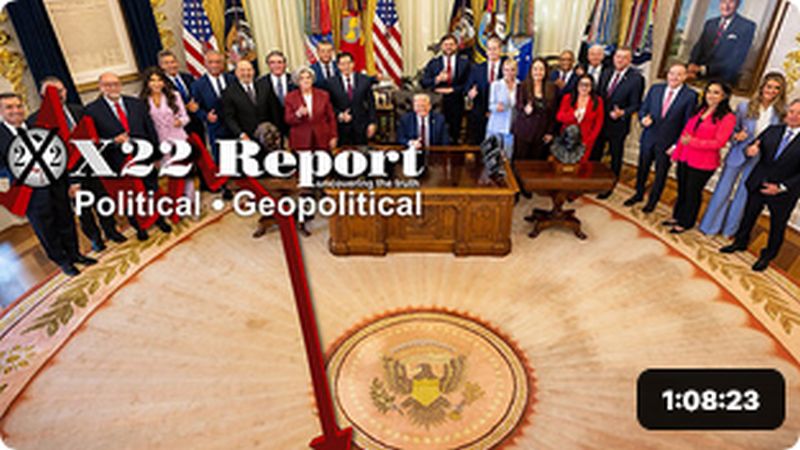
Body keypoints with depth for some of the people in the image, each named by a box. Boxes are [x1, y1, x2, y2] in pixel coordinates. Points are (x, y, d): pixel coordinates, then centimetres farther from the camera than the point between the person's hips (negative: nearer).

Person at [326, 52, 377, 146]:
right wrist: (340, 115, -13)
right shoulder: (331, 83, 0)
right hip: (342, 127, -1)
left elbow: (371, 103, 5)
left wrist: (372, 123, -1)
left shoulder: (364, 80, 3)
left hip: (361, 127, 1)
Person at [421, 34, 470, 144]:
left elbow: (468, 83, 0)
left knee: (455, 132, 2)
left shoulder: (464, 62, 8)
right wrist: (437, 79, -17)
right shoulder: (433, 63, 9)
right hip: (438, 102, 0)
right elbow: (424, 83, 1)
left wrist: (451, 90, -10)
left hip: (456, 102, 0)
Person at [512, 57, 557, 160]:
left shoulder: (551, 88, 6)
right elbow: (517, 106, -2)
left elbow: (553, 111, 7)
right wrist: (525, 110, -26)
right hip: (523, 131, -1)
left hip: (541, 133, 2)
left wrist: (550, 132, 3)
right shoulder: (523, 86, 0)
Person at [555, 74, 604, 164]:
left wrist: (588, 141, -7)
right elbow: (559, 117, -3)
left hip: (585, 142, -1)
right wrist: (573, 115, -22)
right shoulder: (568, 98, 2)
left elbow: (598, 124, 0)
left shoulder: (597, 101, -1)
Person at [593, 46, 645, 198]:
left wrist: (622, 113, -28)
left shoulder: (636, 78, -12)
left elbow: (636, 104, -11)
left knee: (615, 156, 12)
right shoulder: (606, 73, 4)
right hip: (599, 121, 5)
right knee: (594, 153, 16)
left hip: (618, 124, -5)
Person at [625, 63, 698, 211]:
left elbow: (688, 123, -8)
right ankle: (639, 194, 37)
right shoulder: (655, 88, 2)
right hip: (648, 138, 3)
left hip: (668, 142, -3)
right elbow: (643, 109, 9)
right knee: (642, 169, 16)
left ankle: (652, 201, 29)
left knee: (661, 174, 12)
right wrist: (643, 118, -14)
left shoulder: (690, 95, -9)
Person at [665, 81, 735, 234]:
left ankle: (685, 223, 25)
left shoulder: (727, 117, -12)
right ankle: (677, 217, 34)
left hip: (703, 164, -6)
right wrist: (677, 152, 9)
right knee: (682, 190, 17)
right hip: (685, 158, 6)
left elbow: (719, 142, -18)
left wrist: (693, 141, -24)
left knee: (693, 193, 9)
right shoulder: (700, 111, 9)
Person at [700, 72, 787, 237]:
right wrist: (736, 136, -14)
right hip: (738, 154, 0)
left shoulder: (781, 113, -6)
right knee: (723, 190, 7)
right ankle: (710, 226, 20)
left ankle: (729, 229, 25)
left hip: (759, 160, 0)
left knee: (743, 194, 11)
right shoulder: (744, 107, -5)